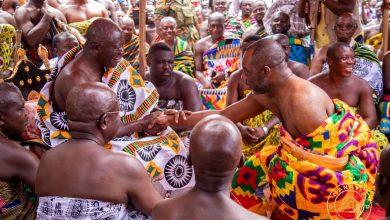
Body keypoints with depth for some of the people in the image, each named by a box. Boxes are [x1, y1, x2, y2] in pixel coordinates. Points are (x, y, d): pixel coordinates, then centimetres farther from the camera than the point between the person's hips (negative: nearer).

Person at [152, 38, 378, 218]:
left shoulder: (303, 102, -30)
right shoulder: (265, 94, -4)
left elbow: (325, 160, -25)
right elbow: (222, 116, 4)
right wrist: (173, 120, 5)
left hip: (345, 167, -8)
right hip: (316, 157, 8)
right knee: (258, 168, 10)